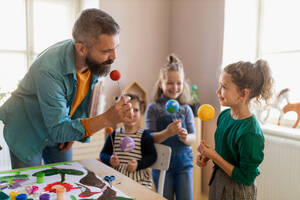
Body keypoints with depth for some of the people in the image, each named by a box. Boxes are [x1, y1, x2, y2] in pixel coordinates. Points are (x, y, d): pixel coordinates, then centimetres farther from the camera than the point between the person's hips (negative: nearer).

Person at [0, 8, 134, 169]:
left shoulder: (95, 62, -17)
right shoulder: (48, 70, -38)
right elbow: (58, 130, -35)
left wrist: (72, 132, -3)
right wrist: (107, 119, -45)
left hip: (59, 127, 6)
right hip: (26, 130, -5)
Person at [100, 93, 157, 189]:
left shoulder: (144, 135, 2)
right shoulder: (114, 135, 10)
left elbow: (152, 156, -2)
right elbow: (103, 154, 12)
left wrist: (138, 164, -17)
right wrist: (110, 160, -9)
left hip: (139, 179, -2)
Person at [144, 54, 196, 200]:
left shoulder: (186, 109, 2)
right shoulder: (153, 108, -6)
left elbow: (192, 137, 0)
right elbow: (150, 138, -11)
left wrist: (185, 137, -23)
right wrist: (167, 133, -29)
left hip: (184, 162, 2)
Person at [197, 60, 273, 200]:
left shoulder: (250, 134, -29)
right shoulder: (224, 115, -6)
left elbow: (246, 178, -23)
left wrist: (214, 156, -24)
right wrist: (206, 155, -8)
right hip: (217, 180, 7)